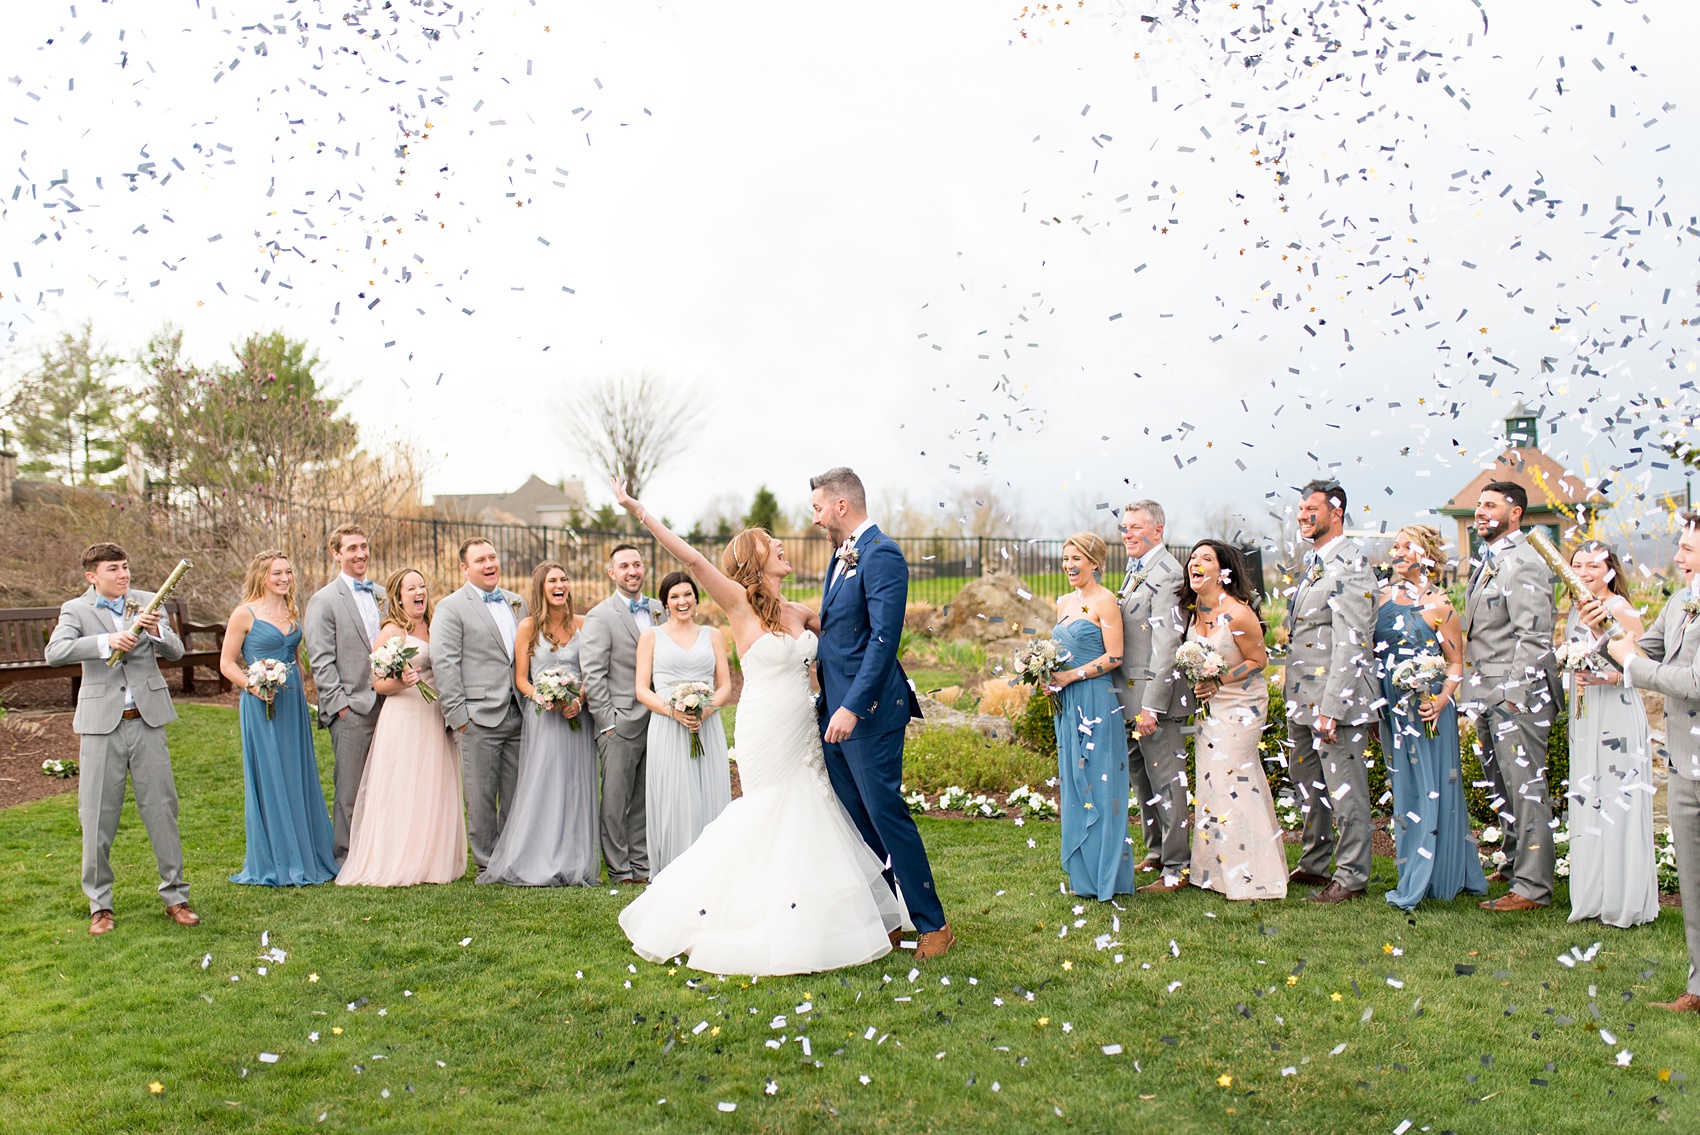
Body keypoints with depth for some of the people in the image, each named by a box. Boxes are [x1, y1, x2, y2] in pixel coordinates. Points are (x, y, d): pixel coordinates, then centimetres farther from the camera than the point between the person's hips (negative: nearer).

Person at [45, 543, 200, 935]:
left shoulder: (147, 602, 7)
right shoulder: (76, 609, 1)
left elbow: (176, 652, 0)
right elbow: (55, 652, -16)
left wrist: (156, 631, -20)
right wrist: (106, 642, -29)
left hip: (147, 721, 1)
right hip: (101, 725, -1)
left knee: (162, 808, 5)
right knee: (97, 816, 4)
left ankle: (175, 895, 15)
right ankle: (100, 905, 17)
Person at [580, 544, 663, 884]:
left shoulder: (658, 610, 13)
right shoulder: (600, 617, -5)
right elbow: (593, 675, -8)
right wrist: (607, 722, -12)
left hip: (656, 720, 5)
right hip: (621, 723, -5)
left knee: (645, 799, 11)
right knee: (615, 801, 2)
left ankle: (642, 865, 20)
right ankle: (620, 869, 11)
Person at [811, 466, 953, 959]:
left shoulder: (882, 554, -14)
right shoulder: (842, 554, 15)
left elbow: (884, 638, -22)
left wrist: (853, 708, -25)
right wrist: (832, 704, 17)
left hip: (869, 713, -9)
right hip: (835, 711, 9)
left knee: (886, 816, -3)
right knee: (853, 820, 13)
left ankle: (932, 924, 9)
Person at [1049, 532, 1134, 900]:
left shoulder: (1105, 601, -8)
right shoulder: (1063, 603, 15)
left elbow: (1114, 657, -13)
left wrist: (1071, 676, -17)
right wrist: (1048, 675, 4)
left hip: (1096, 702, -8)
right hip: (1068, 705, 8)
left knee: (1098, 786, -3)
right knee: (1073, 786, 10)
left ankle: (1106, 876, 6)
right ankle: (1082, 874, 18)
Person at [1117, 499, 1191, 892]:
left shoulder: (1166, 574, -15)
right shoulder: (1135, 572, 15)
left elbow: (1166, 645, -20)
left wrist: (1151, 705, -22)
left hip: (1153, 695, -10)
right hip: (1129, 696, 10)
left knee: (1165, 780, -2)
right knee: (1139, 778, 18)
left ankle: (1176, 868, 7)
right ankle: (1156, 853, 32)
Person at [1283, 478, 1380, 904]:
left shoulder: (1350, 566, -13)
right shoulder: (1312, 563, 16)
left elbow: (1351, 644, -19)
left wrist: (1331, 707, -22)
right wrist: (1295, 700, 17)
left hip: (1337, 698, -9)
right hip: (1302, 700, 9)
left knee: (1344, 789, -1)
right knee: (1308, 788, 17)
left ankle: (1352, 877, 10)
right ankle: (1314, 864, 30)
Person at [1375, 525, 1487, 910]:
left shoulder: (1439, 605, -5)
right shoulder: (1384, 598, 8)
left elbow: (1456, 664, -3)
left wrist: (1440, 701, -19)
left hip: (1428, 711, -5)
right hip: (1392, 711, 5)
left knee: (1432, 790, -2)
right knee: (1403, 788, 11)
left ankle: (1420, 885, 2)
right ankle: (1412, 873, 21)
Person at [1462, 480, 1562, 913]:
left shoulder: (1524, 563, -13)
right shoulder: (1487, 561, 16)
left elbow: (1534, 636, -19)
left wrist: (1514, 693, -21)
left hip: (1517, 692, -10)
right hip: (1488, 692, 10)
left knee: (1524, 787, -7)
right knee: (1500, 786, 18)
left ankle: (1532, 887, -3)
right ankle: (1514, 864, 32)